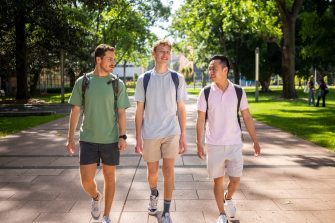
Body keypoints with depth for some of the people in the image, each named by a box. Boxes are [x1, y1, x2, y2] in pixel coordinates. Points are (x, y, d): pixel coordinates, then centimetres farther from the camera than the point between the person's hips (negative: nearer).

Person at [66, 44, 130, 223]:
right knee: (86, 181, -3)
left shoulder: (117, 83, 0)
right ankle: (96, 197, 32)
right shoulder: (82, 82, 0)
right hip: (88, 140, 0)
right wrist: (70, 138, 2)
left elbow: (121, 112, 0)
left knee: (109, 178, 9)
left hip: (111, 140, 0)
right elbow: (75, 111, 4)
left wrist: (122, 137, -10)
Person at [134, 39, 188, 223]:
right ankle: (153, 194, 43)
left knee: (168, 170, -2)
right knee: (152, 171, 11)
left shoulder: (177, 79, 2)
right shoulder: (144, 79, 1)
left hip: (171, 132, 0)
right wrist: (138, 138, 0)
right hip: (150, 133, 1)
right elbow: (139, 110, 2)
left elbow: (181, 109, 5)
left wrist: (183, 135, 1)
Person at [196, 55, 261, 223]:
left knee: (235, 179, 3)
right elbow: (200, 120, -1)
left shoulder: (238, 92, -2)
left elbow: (247, 117, 4)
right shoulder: (205, 93, -4)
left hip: (234, 144, 1)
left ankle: (228, 198, 36)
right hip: (214, 145, 0)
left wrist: (255, 141, 3)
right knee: (218, 180, 5)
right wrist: (199, 143, -5)